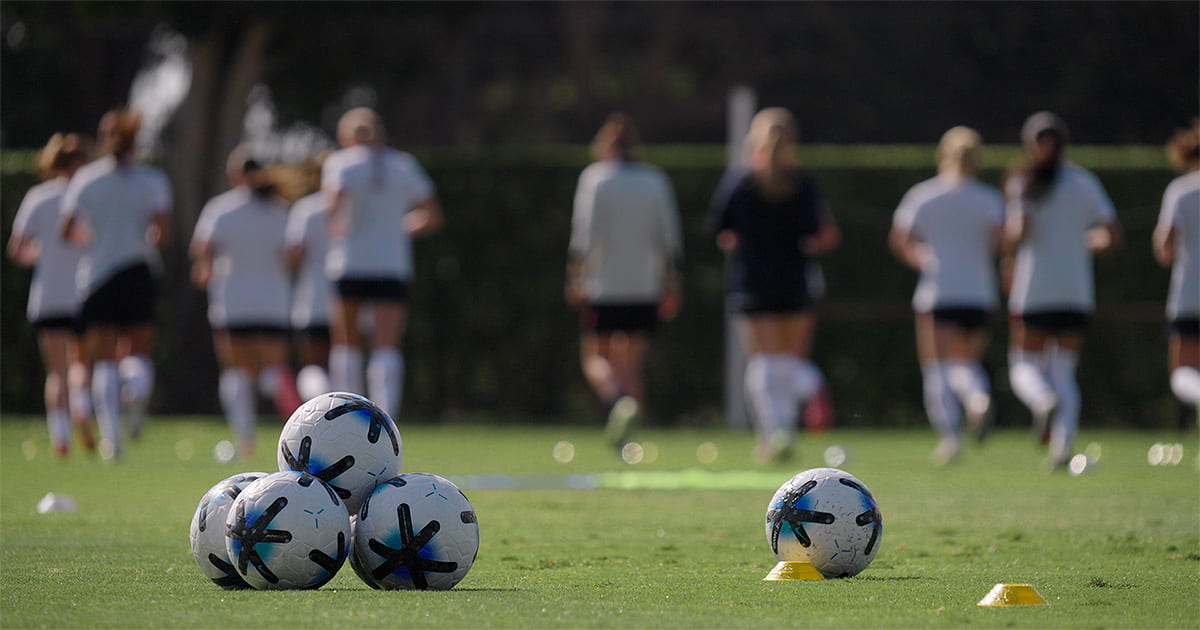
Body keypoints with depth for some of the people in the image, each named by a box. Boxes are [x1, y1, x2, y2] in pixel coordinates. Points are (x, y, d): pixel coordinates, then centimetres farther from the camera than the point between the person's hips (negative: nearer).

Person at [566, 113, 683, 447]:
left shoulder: (595, 177, -4)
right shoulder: (655, 180, 6)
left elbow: (585, 233, -11)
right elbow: (669, 237, 4)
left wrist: (576, 278, -5)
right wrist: (670, 286, 9)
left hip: (604, 285, -3)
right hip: (645, 288, 3)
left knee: (595, 357, 6)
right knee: (631, 363, 10)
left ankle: (617, 400, -23)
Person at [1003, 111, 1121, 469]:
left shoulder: (1022, 184, -4)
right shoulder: (1084, 183, 5)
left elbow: (1020, 232, -18)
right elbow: (1113, 235, 2)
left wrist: (1009, 237, 4)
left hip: (1033, 292, -3)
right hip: (1077, 291, 3)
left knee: (1025, 366, 8)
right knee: (1064, 371, 8)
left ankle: (1044, 400, -27)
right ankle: (1062, 446, -9)